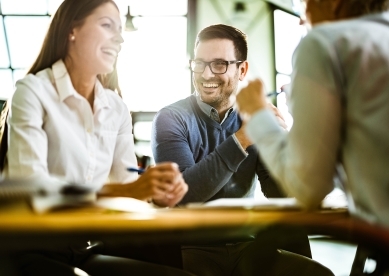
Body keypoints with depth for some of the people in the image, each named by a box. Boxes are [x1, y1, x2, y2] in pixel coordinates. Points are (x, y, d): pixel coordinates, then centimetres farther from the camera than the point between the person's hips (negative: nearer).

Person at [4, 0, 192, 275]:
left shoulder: (117, 108, 9)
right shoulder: (33, 91, -9)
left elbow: (127, 182, 4)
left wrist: (157, 192, -20)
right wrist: (124, 191, -31)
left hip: (93, 251, 5)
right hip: (37, 253, -5)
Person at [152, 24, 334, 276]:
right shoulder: (171, 119, -6)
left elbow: (280, 194, -5)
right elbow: (181, 192, -20)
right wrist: (241, 140, -27)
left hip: (245, 247, 3)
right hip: (192, 250, -3)